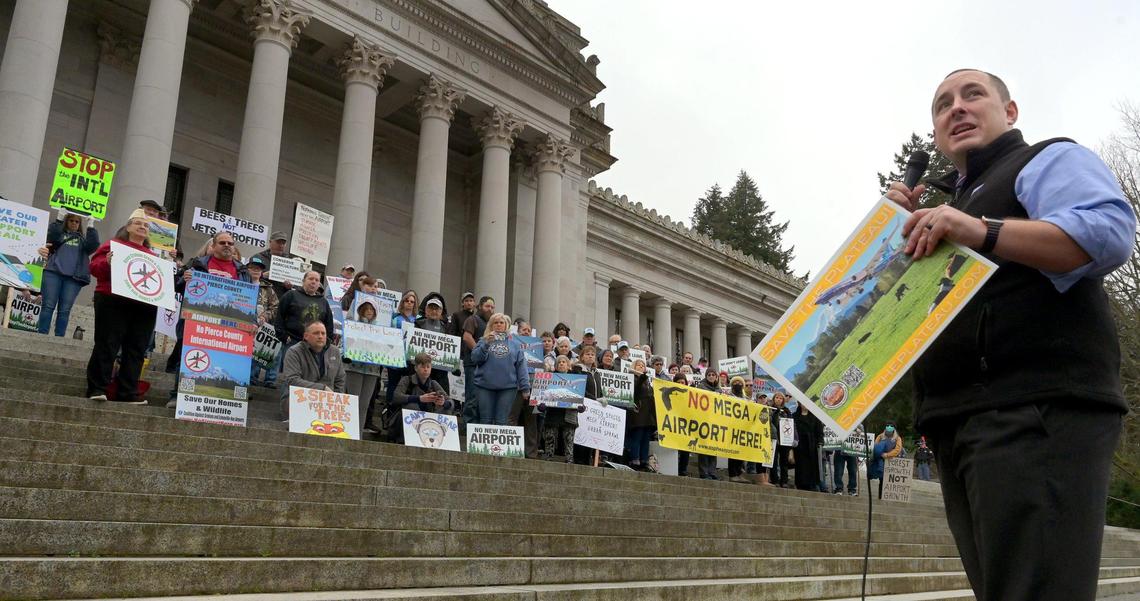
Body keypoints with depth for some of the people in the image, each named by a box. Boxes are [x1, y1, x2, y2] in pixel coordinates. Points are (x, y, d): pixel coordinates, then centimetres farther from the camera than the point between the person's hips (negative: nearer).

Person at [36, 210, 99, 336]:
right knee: (48, 306, -5)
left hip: (74, 277, 1)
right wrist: (59, 219, -7)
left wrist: (90, 226, -3)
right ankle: (41, 336, -6)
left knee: (64, 310, -2)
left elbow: (93, 246, 0)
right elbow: (51, 238, -6)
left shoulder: (83, 237, 20)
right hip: (53, 272, -1)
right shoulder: (59, 232, 16)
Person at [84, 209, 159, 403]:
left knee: (136, 350, 2)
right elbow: (95, 267, 0)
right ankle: (97, 389, 2)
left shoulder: (152, 255, 23)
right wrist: (107, 262, -20)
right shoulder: (113, 245, 9)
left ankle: (128, 392, 6)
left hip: (144, 306, 5)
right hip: (113, 303, -5)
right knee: (107, 345, -4)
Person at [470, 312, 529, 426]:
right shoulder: (484, 341, 11)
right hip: (485, 386, 0)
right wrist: (486, 344, -12)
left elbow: (521, 365, 6)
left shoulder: (514, 344, 11)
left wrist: (525, 387, -1)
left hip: (508, 387, 0)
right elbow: (475, 358, -2)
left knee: (501, 421, 2)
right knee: (486, 421, 4)